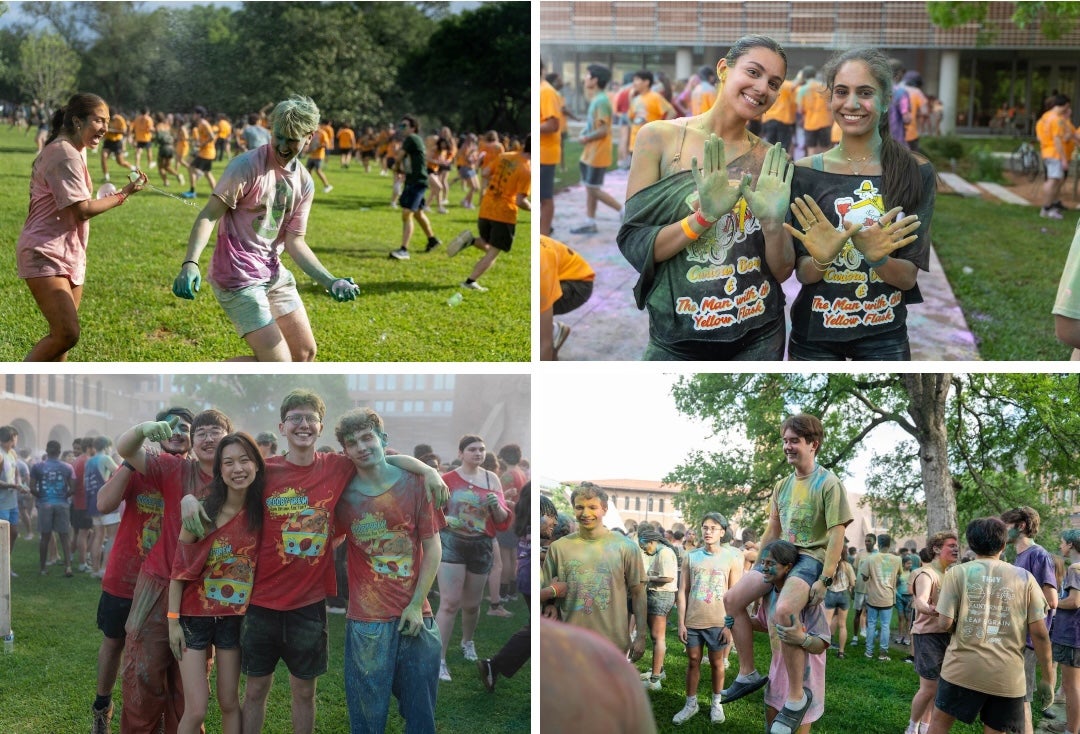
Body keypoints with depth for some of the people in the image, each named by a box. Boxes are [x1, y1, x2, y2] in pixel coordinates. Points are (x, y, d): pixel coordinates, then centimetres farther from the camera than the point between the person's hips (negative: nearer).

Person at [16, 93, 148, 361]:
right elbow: (82, 210, -19)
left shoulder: (72, 152, 17)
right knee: (67, 334, -20)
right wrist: (123, 194, -12)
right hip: (45, 255, -11)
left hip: (69, 255, 11)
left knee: (65, 334, 11)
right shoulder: (64, 154, -15)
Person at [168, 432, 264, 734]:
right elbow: (180, 567, -9)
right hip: (195, 616, -3)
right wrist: (173, 620, -10)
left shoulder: (259, 512, -4)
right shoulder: (203, 511, -13)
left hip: (235, 618, 3)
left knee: (229, 702, 11)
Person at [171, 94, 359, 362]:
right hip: (238, 278, -8)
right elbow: (209, 215, -18)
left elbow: (294, 242, 7)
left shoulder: (304, 183, 5)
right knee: (278, 366, -12)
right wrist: (190, 263, -32)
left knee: (305, 353, 12)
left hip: (274, 274, 8)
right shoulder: (247, 166, -15)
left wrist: (330, 282, -5)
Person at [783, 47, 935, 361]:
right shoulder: (805, 172, -4)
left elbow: (909, 277, -6)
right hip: (814, 335, 0)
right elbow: (803, 273, -4)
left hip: (884, 336, 0)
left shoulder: (916, 172, -5)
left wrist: (877, 257, -25)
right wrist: (821, 259, -24)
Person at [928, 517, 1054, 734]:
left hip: (963, 668, -1)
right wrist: (1048, 678, 6)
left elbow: (946, 623, -7)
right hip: (1008, 676, 1)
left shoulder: (957, 573, -1)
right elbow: (1040, 633, -1)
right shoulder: (1024, 578, 1)